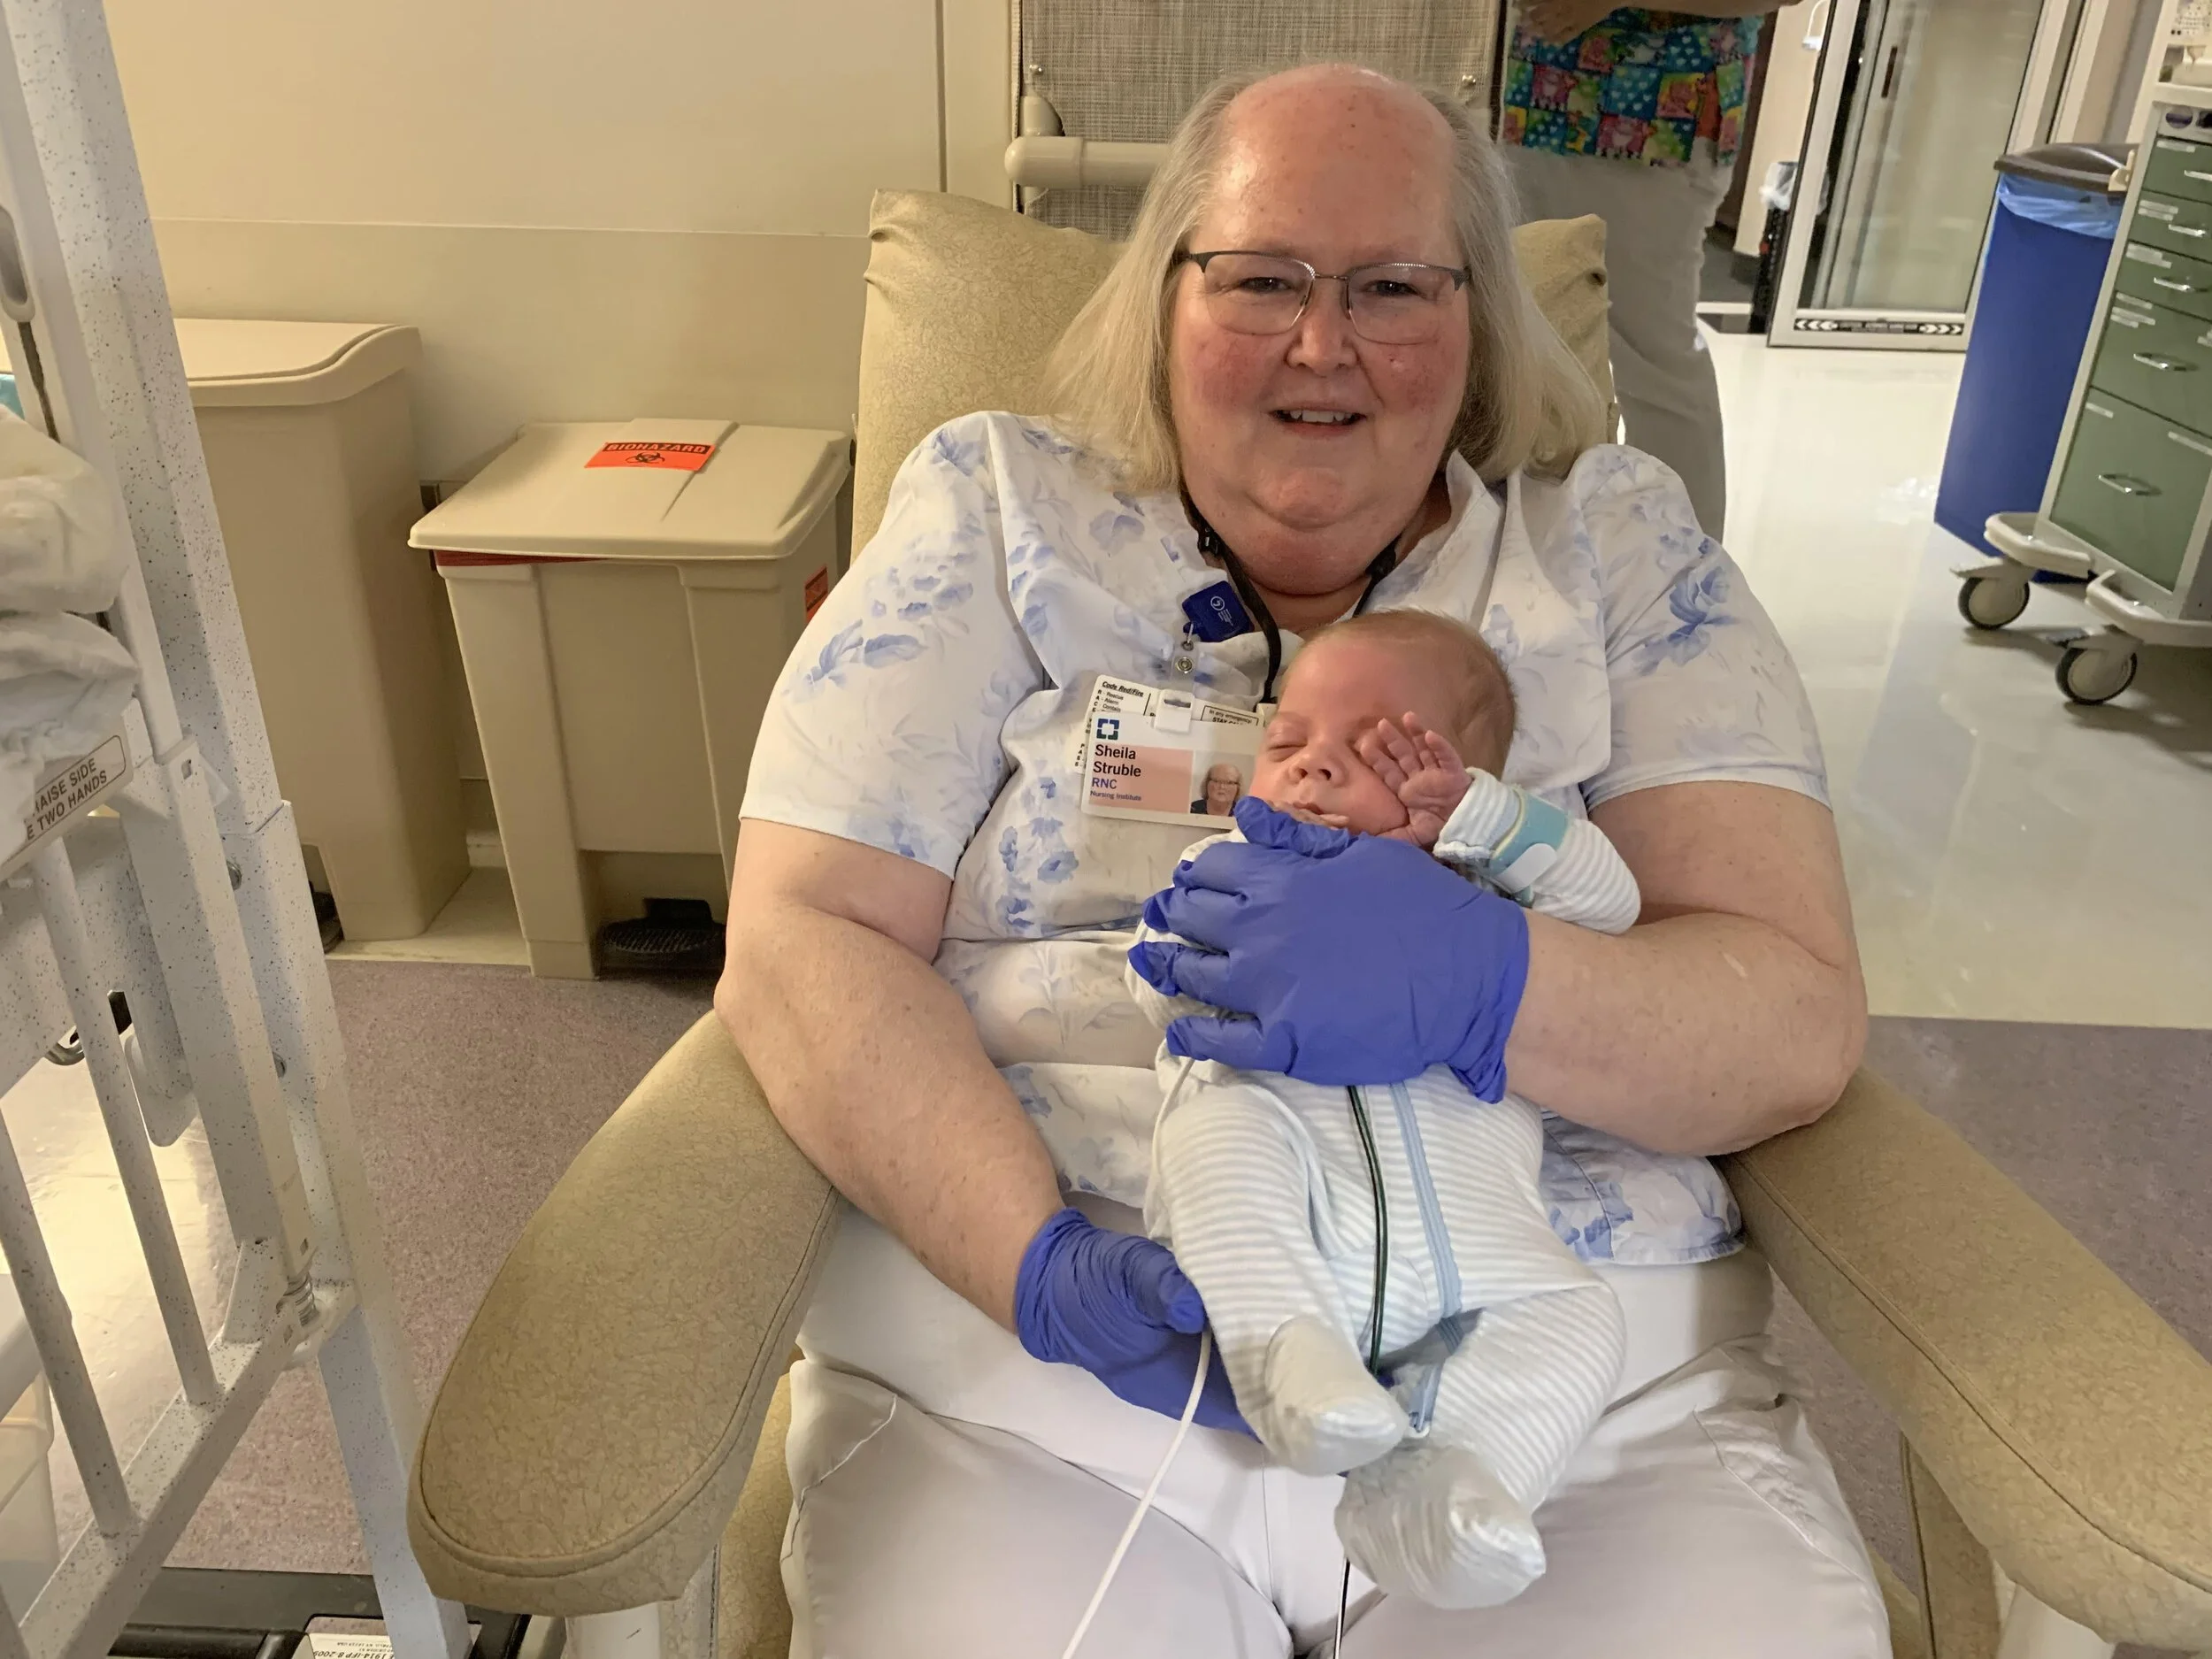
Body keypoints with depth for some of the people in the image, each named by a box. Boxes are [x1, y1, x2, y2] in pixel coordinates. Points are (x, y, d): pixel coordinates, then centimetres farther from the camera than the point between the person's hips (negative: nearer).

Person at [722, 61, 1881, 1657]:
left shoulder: (1613, 547, 5)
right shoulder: (998, 510, 5)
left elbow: (1805, 1019, -3)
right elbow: (804, 941, -3)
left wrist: (1480, 981, -24)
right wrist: (1039, 1263, -18)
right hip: (1032, 1353, 0)